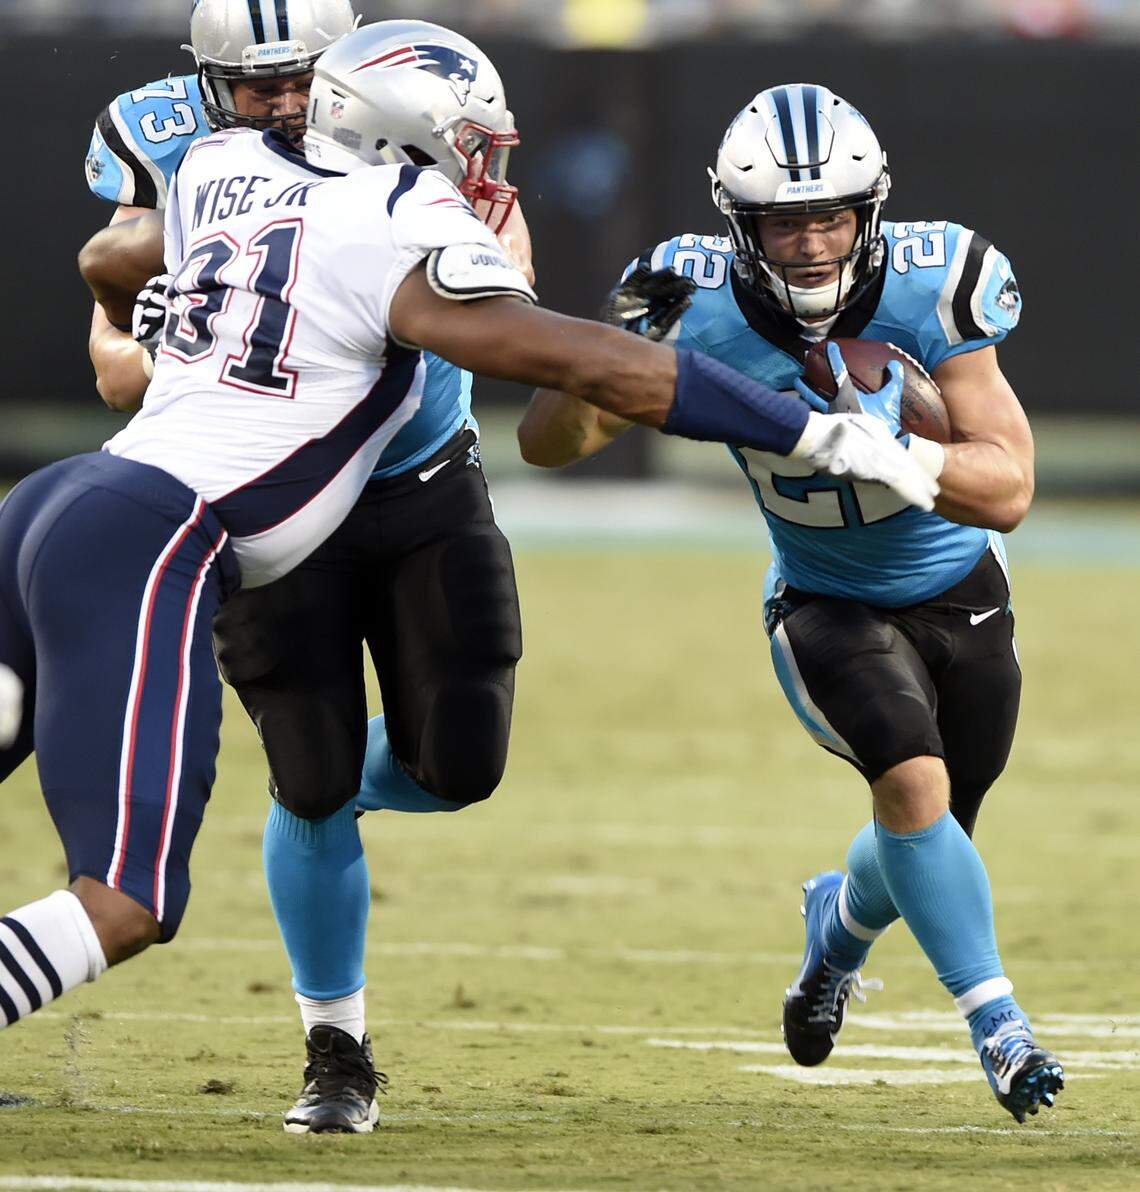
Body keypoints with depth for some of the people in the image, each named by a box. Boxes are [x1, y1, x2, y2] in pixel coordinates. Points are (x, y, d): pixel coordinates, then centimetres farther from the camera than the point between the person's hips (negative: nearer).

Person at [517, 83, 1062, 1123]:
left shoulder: (926, 289, -26)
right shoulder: (705, 313, -24)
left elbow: (1009, 490, -28)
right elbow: (549, 444, -22)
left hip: (962, 598, 2)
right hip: (828, 607, -1)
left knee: (926, 840, 13)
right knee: (912, 780, -27)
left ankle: (838, 927, 49)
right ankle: (999, 1027, -14)